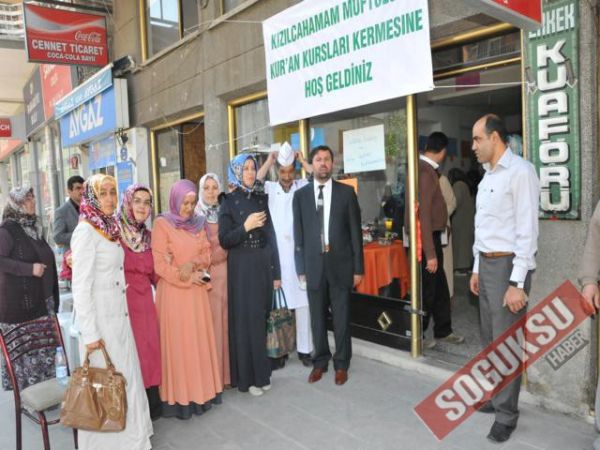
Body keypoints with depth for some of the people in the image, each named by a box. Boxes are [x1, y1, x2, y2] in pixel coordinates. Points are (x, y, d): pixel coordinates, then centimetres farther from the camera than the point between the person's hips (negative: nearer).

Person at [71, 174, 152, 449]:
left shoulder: (111, 228, 9)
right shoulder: (86, 231, -14)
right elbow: (80, 287, -17)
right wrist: (90, 333, -17)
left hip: (119, 316, 7)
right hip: (100, 321, -7)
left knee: (127, 377, 14)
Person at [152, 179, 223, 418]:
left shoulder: (198, 223, 10)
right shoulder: (162, 224, -6)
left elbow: (206, 253, 10)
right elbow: (159, 263, -10)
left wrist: (193, 263, -10)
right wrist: (186, 278, -13)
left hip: (197, 291, 5)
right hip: (173, 290, -5)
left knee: (199, 339, 10)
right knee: (177, 342, 1)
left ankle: (201, 390, 22)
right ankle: (179, 396, 12)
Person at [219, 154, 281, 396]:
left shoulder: (261, 199, 10)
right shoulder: (229, 202, -2)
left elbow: (271, 236, 8)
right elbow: (224, 240, -7)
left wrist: (276, 272, 6)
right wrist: (246, 226, -20)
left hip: (263, 266, 4)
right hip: (241, 269, -4)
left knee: (261, 319, 9)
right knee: (246, 319, 0)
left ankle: (261, 373, 22)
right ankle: (248, 376, 11)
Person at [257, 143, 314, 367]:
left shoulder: (303, 187, 6)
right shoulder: (269, 188, 5)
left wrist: (303, 161, -1)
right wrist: (269, 162, -6)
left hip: (299, 255, 1)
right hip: (276, 256, 0)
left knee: (302, 303, 6)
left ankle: (304, 349, 17)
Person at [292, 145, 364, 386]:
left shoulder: (346, 192, 1)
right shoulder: (300, 195, 4)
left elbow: (355, 232, 0)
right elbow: (298, 234, 5)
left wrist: (358, 267, -2)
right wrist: (301, 268, 1)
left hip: (340, 264, -1)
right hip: (314, 265, 1)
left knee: (341, 318, 8)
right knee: (317, 318, 11)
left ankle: (341, 364, 24)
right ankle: (320, 361, 28)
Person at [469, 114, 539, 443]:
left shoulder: (520, 171, -14)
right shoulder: (487, 176, 14)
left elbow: (527, 230, -18)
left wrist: (517, 282, -20)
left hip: (507, 265, -9)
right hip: (486, 264, 9)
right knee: (489, 339, 17)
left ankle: (506, 413, 15)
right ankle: (493, 396, 32)